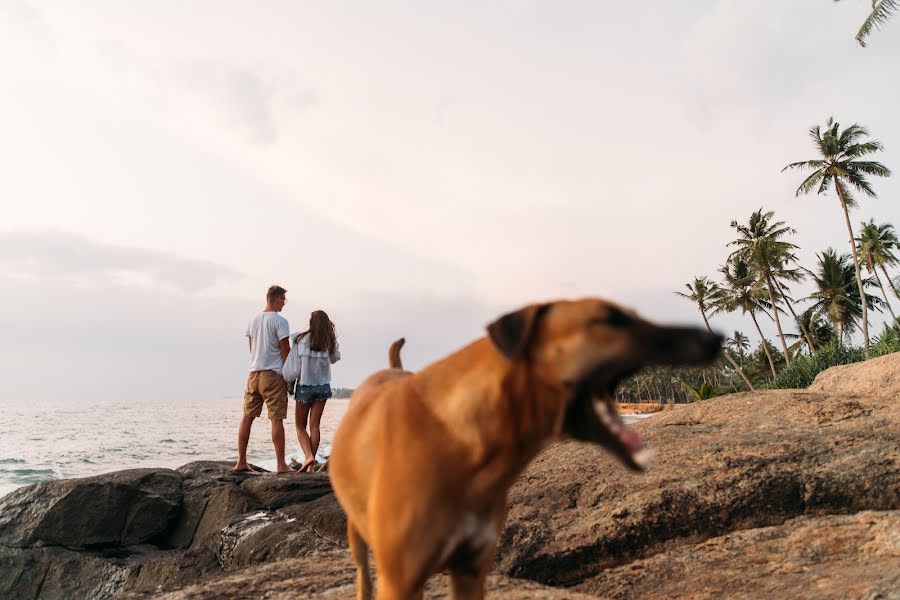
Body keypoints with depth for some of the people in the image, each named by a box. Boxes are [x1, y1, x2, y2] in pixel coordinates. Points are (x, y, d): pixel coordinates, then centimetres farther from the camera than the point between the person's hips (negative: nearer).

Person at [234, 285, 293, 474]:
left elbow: (252, 349, 17)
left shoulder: (253, 320, 12)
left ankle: (241, 462, 16)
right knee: (277, 419, -5)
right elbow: (285, 351, -10)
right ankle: (281, 464, -3)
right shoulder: (280, 321, -9)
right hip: (273, 374, -7)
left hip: (254, 373, 7)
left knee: (247, 417, 10)